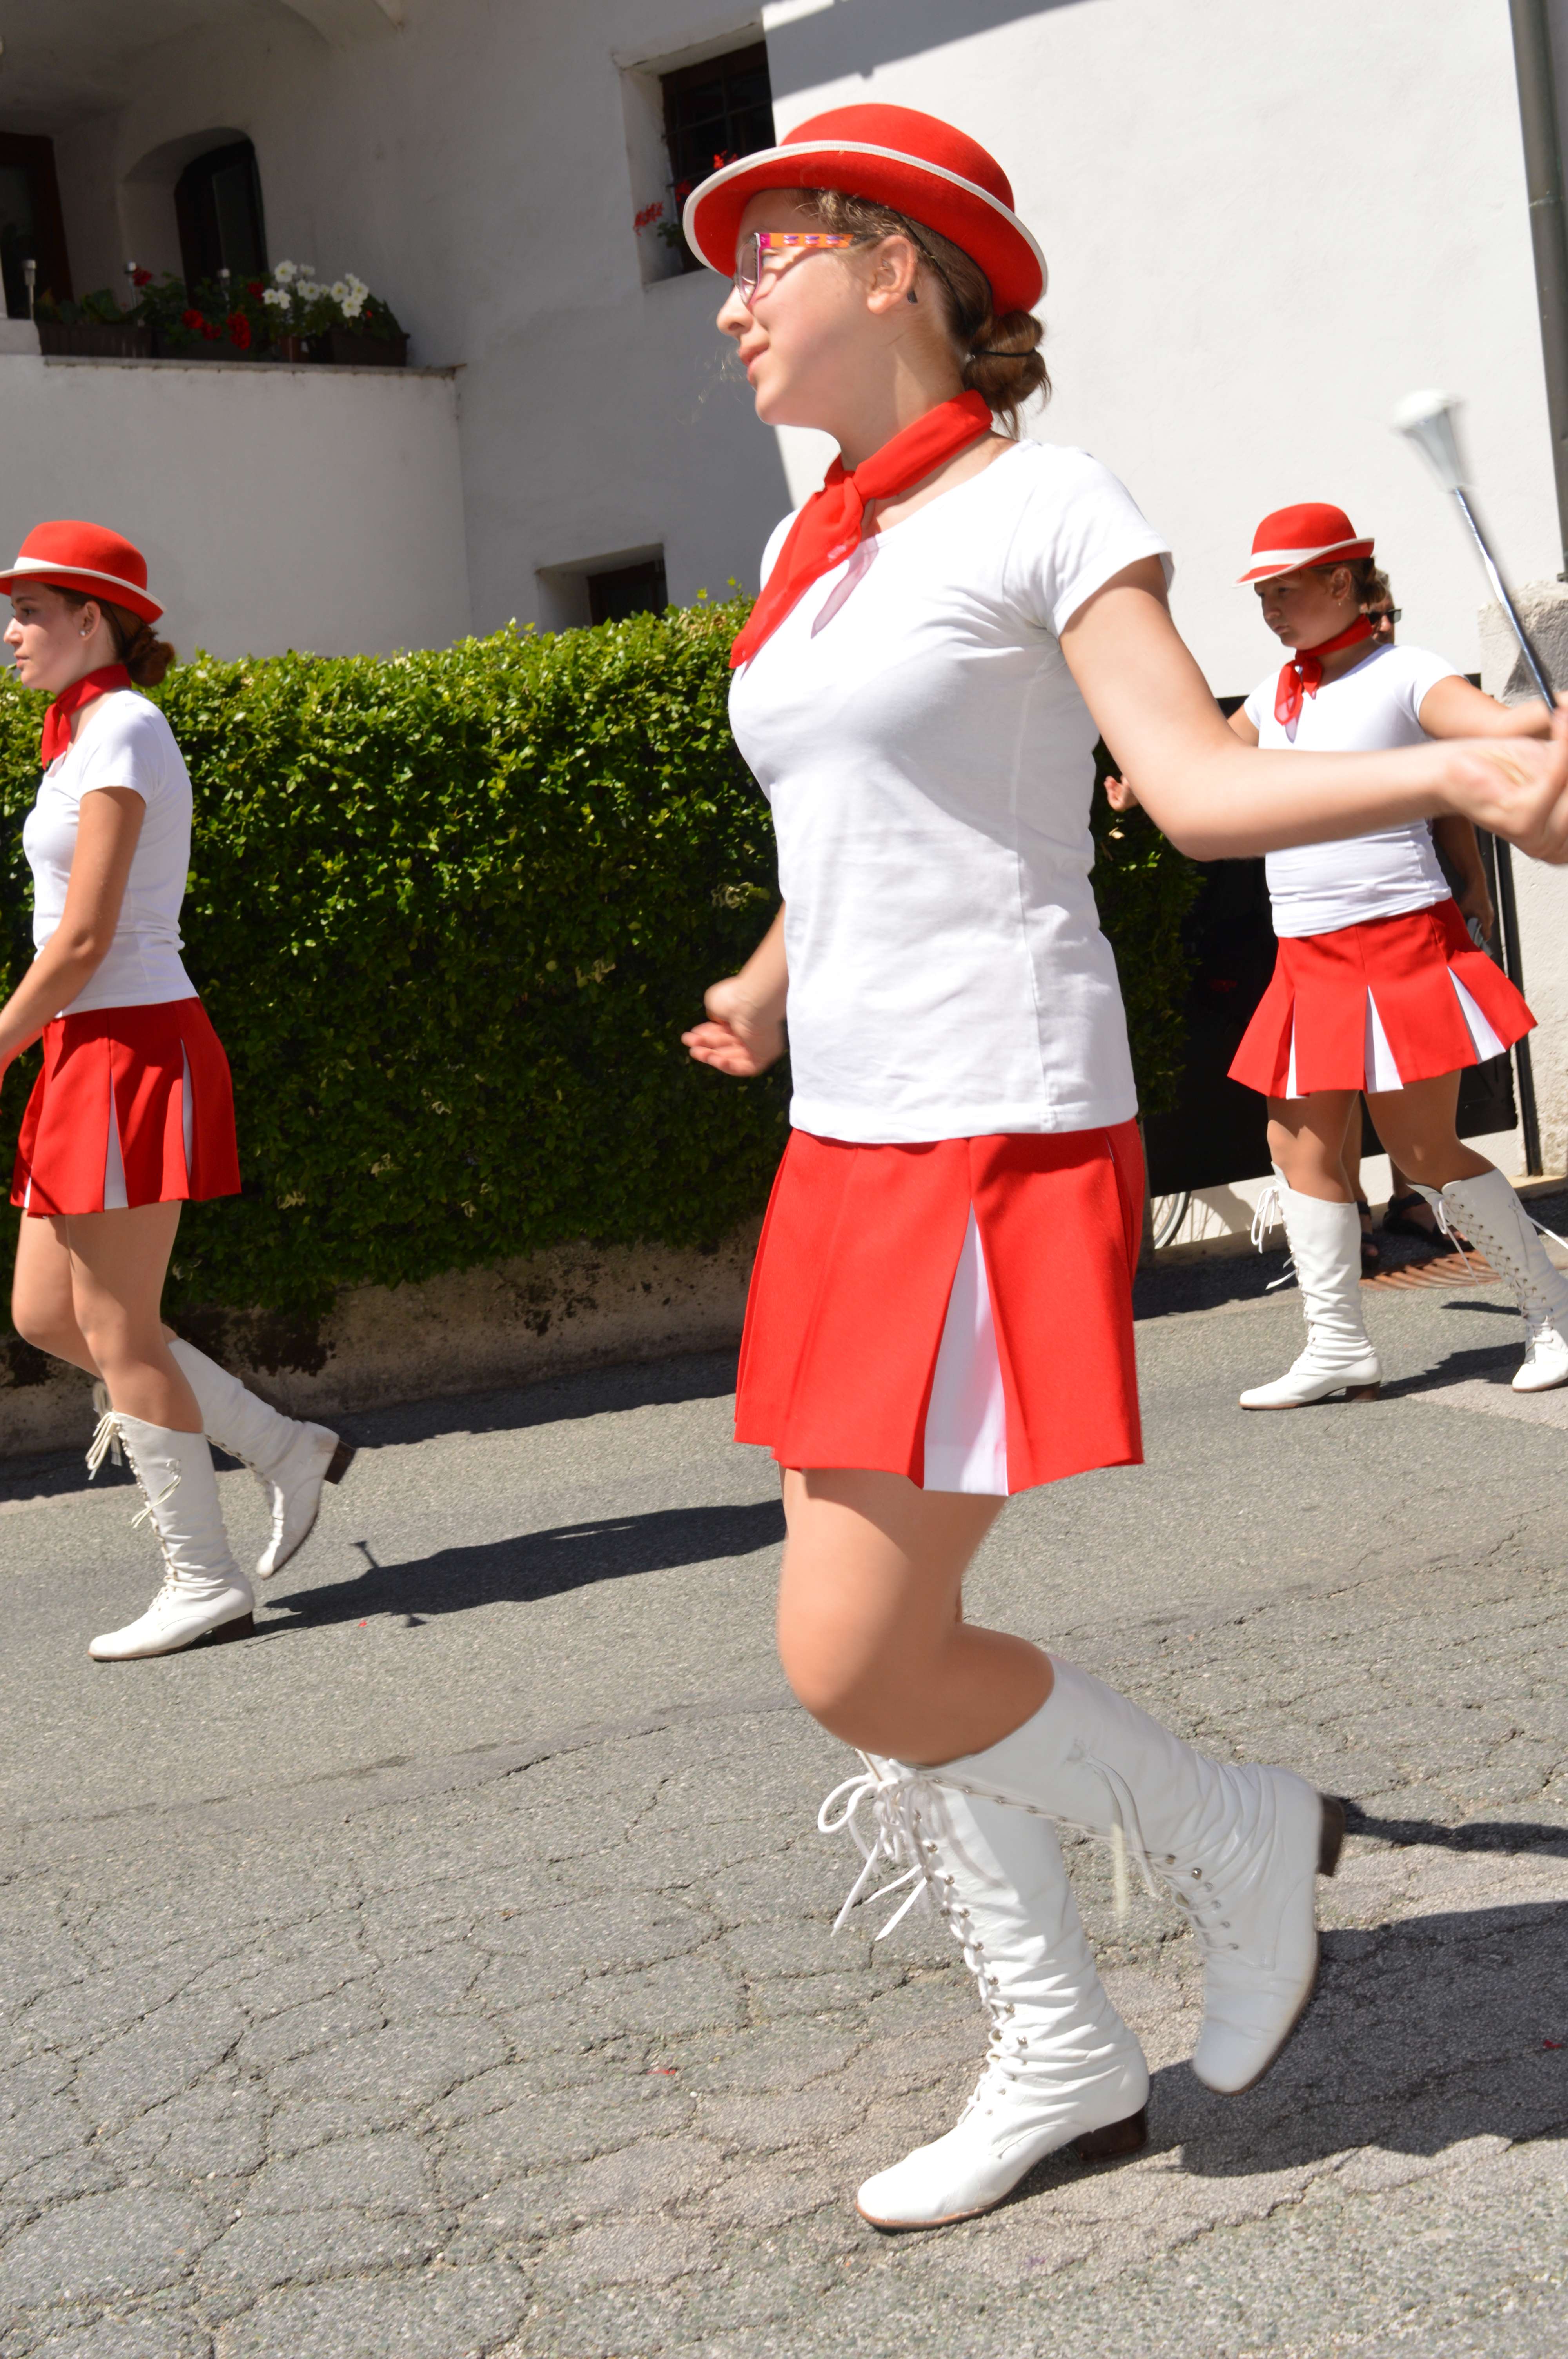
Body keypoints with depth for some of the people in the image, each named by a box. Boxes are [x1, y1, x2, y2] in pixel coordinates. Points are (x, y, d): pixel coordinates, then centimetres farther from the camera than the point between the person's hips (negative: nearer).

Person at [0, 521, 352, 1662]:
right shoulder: (93, 736, 17)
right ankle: (288, 1449, 19)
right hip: (95, 1053, 9)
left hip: (129, 1053, -9)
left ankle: (204, 1580, 6)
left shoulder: (121, 732, -11)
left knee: (117, 1332, -4)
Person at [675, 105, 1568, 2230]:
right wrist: (765, 992, 41)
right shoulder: (811, 555, 15)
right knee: (871, 1653, 9)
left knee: (861, 1665, -11)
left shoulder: (1039, 504, -6)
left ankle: (1241, 1835, 12)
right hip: (850, 1143, 8)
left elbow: (1204, 784, -16)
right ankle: (1065, 2064, 23)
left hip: (1000, 1141, -8)